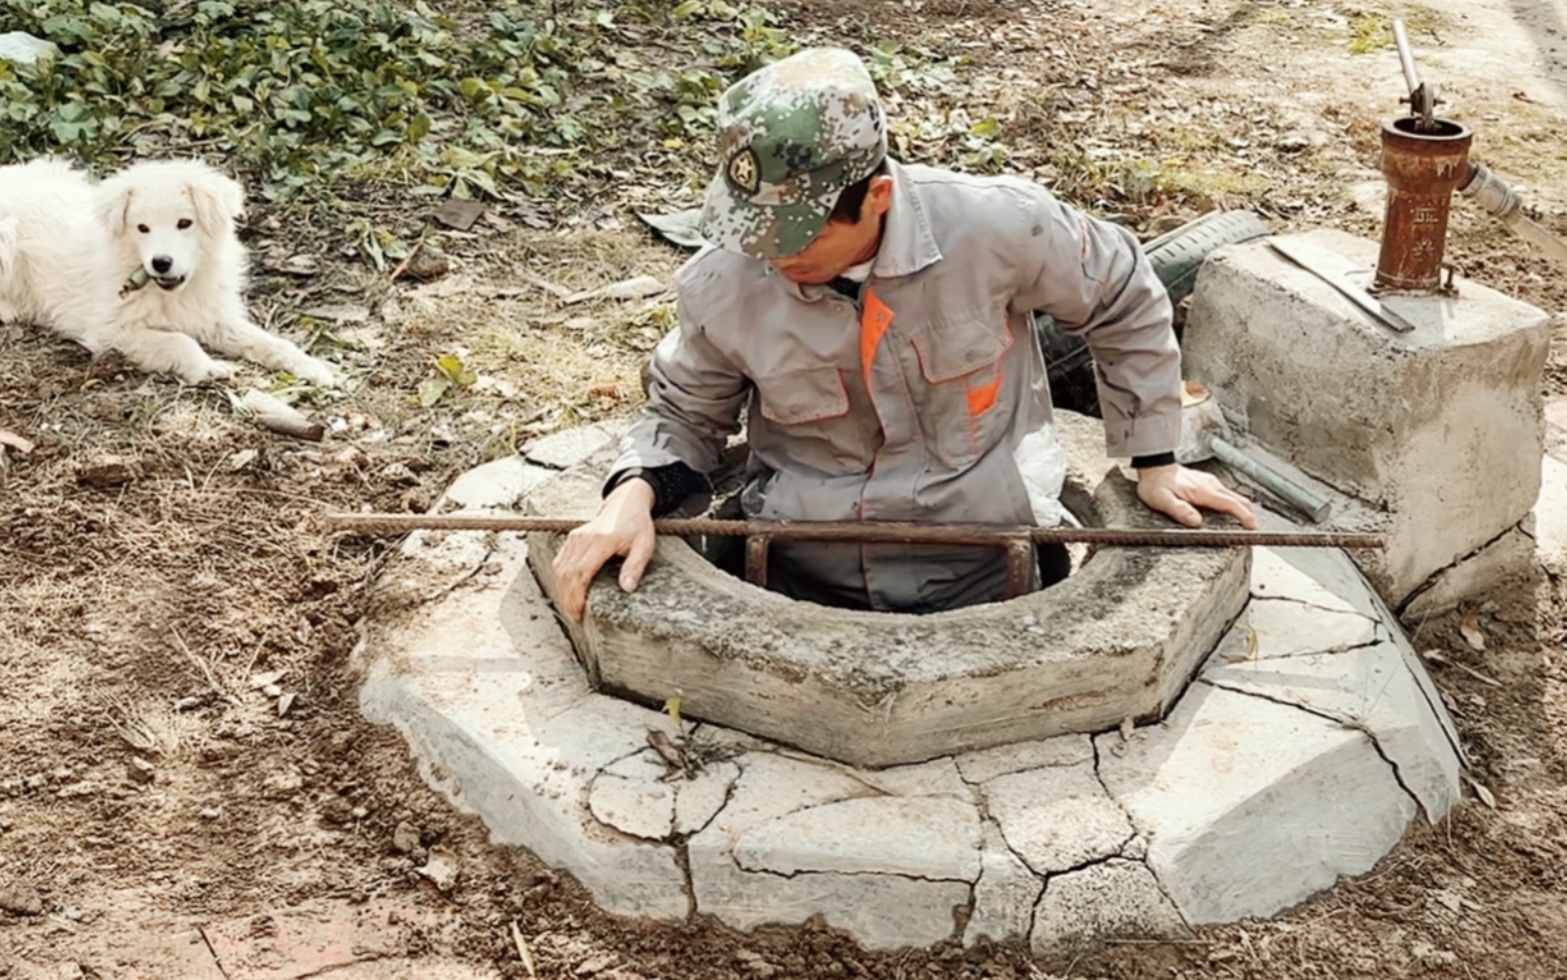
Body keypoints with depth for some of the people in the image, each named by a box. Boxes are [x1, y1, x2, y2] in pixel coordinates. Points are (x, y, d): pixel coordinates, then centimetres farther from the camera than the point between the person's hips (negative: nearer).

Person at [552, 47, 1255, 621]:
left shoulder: (999, 228, -19)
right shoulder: (720, 285, -14)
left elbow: (1126, 303, 1)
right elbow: (682, 414, 7)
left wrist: (1153, 463, 7)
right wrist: (635, 492, -14)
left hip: (980, 584, -1)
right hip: (798, 589, 1)